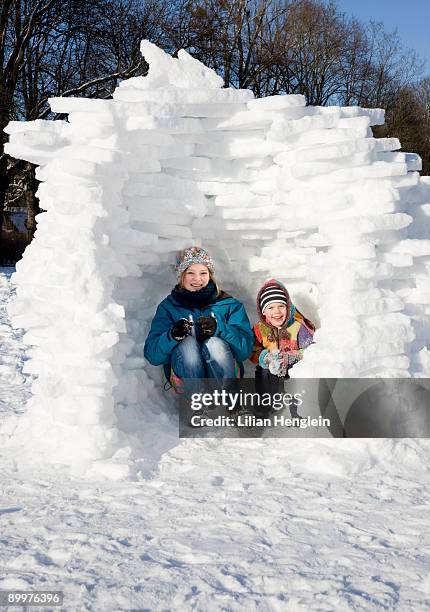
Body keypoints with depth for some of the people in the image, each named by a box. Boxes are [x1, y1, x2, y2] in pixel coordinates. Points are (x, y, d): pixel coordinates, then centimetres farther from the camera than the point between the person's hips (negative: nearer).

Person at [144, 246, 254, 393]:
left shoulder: (229, 304, 8)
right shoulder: (168, 307, 9)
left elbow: (245, 349, -6)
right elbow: (152, 355, -4)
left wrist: (219, 328, -24)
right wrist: (172, 335, -24)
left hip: (223, 375, 0)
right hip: (185, 378, 0)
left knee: (214, 343, -31)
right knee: (188, 343, -30)